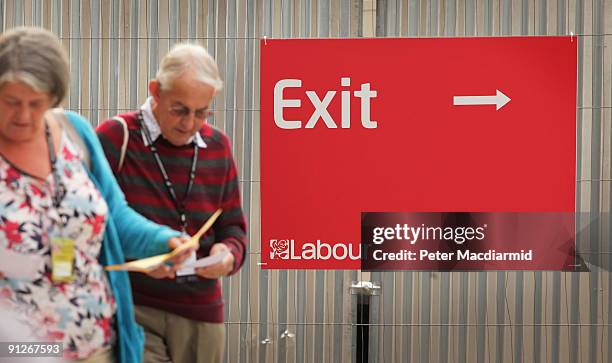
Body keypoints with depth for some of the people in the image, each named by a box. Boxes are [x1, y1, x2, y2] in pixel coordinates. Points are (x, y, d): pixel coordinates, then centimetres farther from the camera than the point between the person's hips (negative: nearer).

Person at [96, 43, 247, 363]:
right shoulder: (115, 137, -6)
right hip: (131, 311, -4)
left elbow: (233, 226, 15)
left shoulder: (218, 146, 9)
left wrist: (229, 253, -8)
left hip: (201, 313, 5)